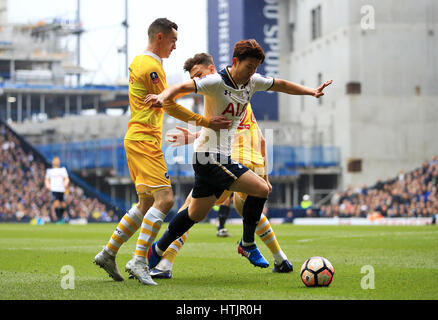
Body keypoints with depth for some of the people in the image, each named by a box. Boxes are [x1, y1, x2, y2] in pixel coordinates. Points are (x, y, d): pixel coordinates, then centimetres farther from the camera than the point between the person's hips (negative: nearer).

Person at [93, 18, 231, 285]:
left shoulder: (139, 62, 17)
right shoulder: (151, 67, -14)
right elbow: (170, 106, -15)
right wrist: (206, 122, -13)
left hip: (138, 140, 11)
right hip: (145, 140, -11)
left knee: (147, 202, 13)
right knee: (164, 199, -16)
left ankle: (109, 253, 16)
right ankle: (139, 261, -19)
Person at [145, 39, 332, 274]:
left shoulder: (253, 82, 6)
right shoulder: (217, 82, -17)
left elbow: (281, 85, 21)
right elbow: (182, 87, -27)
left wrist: (311, 91, 13)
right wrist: (163, 96, -46)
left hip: (222, 156, 9)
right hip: (209, 155, -9)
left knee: (196, 214, 15)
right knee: (261, 188, -15)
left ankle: (156, 252, 27)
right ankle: (247, 244, 1)